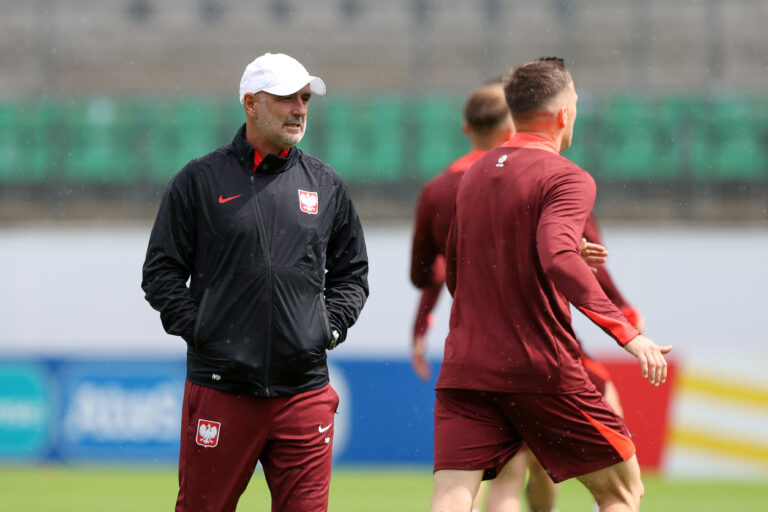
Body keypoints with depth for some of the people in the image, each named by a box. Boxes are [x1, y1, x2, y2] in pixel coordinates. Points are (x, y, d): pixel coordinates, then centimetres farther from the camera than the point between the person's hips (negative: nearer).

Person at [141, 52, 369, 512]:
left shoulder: (326, 186, 13)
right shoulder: (200, 181, 3)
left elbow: (352, 271, 21)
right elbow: (161, 271, 4)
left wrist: (332, 326, 6)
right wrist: (196, 328, -6)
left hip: (304, 385, 3)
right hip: (221, 384, -3)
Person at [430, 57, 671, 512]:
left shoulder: (474, 176, 17)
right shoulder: (568, 178, -7)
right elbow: (558, 257, -26)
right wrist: (627, 333, -31)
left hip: (464, 368, 6)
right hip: (543, 371, -6)